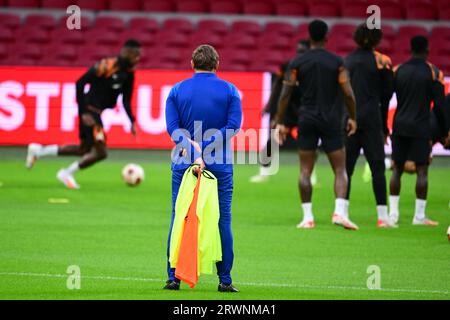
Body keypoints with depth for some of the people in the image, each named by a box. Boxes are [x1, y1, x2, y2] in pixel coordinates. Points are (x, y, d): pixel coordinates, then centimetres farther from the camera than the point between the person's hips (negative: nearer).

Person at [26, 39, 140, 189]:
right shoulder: (105, 66, -20)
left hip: (97, 113, 9)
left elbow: (126, 100, 10)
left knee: (84, 150, 18)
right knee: (101, 152, -11)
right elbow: (80, 84, -19)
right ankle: (67, 173, 6)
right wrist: (84, 112, -23)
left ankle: (38, 150, 27)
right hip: (90, 112, -9)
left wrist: (132, 121, -2)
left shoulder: (128, 73, 3)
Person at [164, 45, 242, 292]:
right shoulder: (229, 90, 2)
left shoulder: (177, 90, 5)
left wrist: (192, 148, -16)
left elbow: (172, 127, -6)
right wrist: (203, 146, -13)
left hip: (183, 164, 1)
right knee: (222, 221, 4)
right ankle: (225, 280, 3)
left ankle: (174, 278, 5)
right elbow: (233, 125, -8)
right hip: (220, 165, -1)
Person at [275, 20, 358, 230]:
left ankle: (307, 217, 2)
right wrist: (353, 118, 8)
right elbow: (348, 94, -6)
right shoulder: (337, 62, -2)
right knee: (340, 170, 3)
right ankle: (339, 212, -14)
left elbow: (285, 94, -1)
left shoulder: (298, 63, 1)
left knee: (305, 171, 7)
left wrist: (280, 123, 6)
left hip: (306, 120, 1)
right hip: (331, 122, -1)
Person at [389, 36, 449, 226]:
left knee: (397, 169, 10)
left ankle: (393, 213, 7)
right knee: (422, 170, -1)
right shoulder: (433, 72, -4)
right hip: (421, 128, -3)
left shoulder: (398, 71, 6)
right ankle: (419, 216, -4)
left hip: (399, 125, 3)